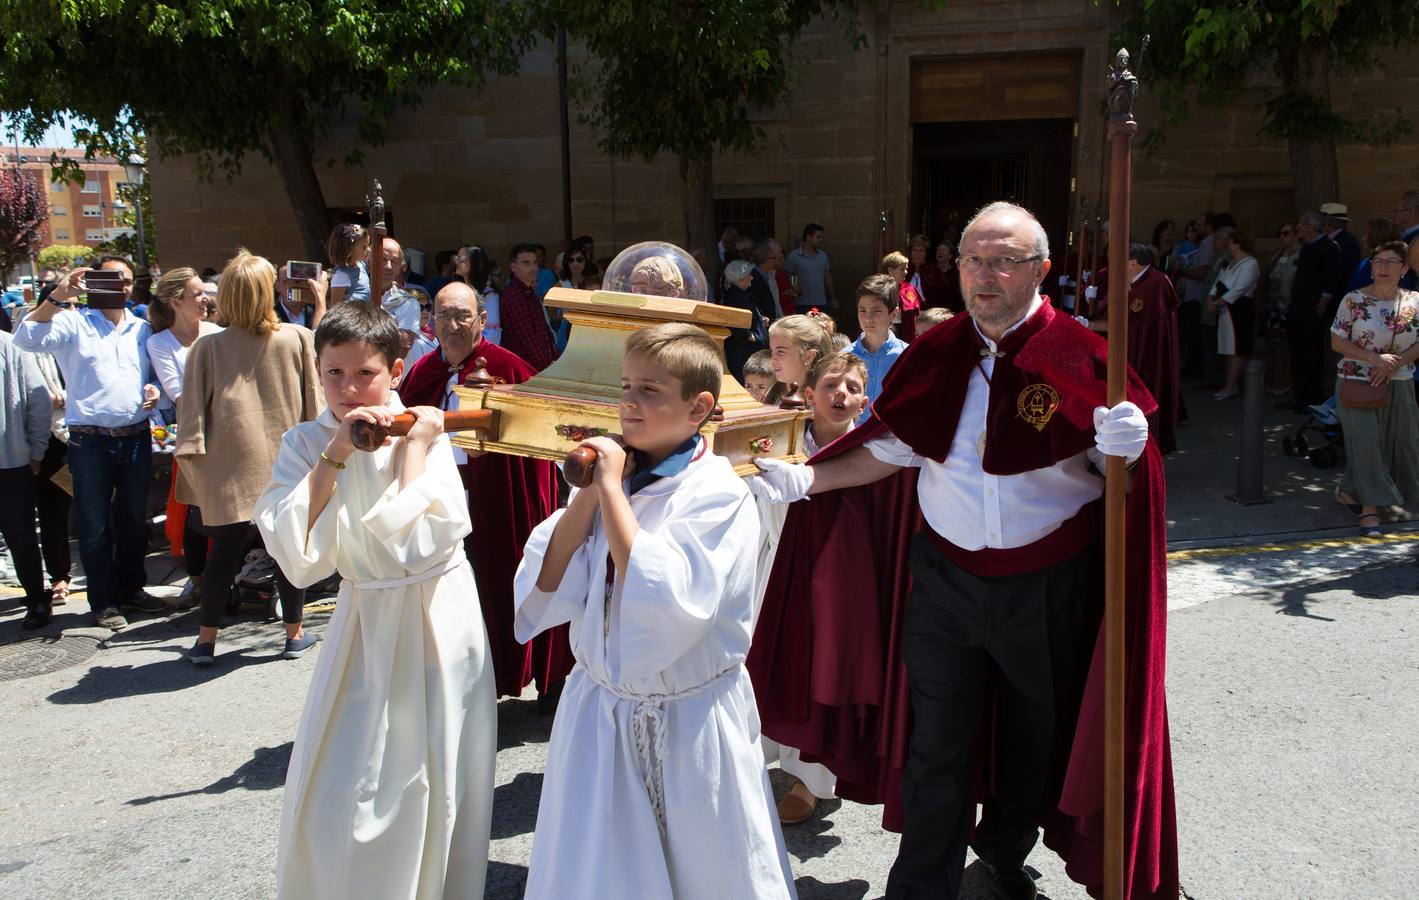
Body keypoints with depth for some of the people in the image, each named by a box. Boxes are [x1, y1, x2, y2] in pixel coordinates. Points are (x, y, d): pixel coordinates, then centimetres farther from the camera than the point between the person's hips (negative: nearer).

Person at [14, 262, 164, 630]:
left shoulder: (142, 329, 14)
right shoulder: (73, 323, -1)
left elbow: (155, 373, 22)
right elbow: (27, 338, -16)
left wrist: (154, 389, -1)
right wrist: (57, 296, -25)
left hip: (136, 437, 4)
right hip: (90, 440, -4)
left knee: (135, 520, 14)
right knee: (95, 526, 3)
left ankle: (132, 588, 29)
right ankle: (104, 602, 12)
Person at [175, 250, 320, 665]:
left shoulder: (208, 347, -3)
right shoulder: (298, 339, -2)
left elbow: (192, 412, -1)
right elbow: (313, 401, 3)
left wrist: (192, 461, 6)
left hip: (230, 470, 0)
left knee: (226, 549, 9)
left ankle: (206, 639, 16)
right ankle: (294, 635, 20)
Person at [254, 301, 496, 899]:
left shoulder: (427, 434, -8)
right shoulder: (305, 444, -3)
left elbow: (419, 545, -23)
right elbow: (299, 559, -18)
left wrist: (416, 446, -18)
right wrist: (334, 455, -20)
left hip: (438, 620, -1)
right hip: (365, 624, 2)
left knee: (438, 787, 9)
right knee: (335, 797, 3)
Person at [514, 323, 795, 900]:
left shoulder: (718, 495, -16)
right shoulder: (616, 471, -1)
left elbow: (662, 603, -30)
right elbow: (546, 586, -5)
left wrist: (612, 490, -24)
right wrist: (589, 494, -14)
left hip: (688, 725, -4)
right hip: (598, 713, 5)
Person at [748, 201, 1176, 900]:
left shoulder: (1078, 356, -10)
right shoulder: (935, 353, -1)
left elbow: (1119, 470, -6)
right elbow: (891, 450, 8)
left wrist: (1127, 449, -29)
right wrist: (805, 481, -2)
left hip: (1046, 586, -1)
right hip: (945, 575, 1)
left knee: (1036, 736, 18)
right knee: (934, 743, 7)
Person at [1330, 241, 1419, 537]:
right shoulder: (1354, 300, -6)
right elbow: (1337, 342, -6)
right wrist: (1375, 359, -17)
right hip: (1358, 384, -4)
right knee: (1365, 441, -8)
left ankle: (1351, 491, 28)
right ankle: (1370, 508, -4)